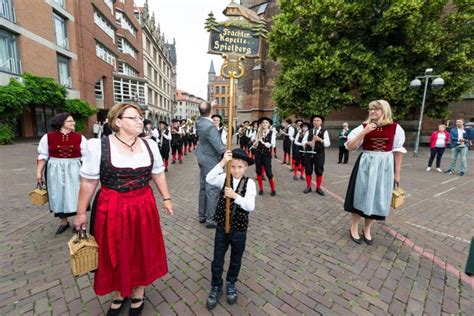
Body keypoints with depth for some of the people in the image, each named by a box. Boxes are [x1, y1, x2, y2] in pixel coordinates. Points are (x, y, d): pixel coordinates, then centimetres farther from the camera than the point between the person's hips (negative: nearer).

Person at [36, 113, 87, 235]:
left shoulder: (79, 137, -3)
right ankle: (63, 222, 28)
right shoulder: (48, 137, -3)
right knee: (59, 196, 11)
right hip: (56, 171, 1)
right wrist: (39, 172, 2)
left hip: (74, 170, -1)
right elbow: (43, 155, 3)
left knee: (75, 195, 5)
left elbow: (86, 156, 1)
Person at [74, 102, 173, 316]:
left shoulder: (149, 145, -1)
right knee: (115, 254, 16)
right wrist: (81, 212, 2)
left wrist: (166, 198, 8)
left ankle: (138, 293, 42)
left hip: (143, 208, 3)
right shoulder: (98, 146, -10)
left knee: (142, 251, 16)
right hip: (112, 209, -2)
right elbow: (88, 182, -4)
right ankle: (118, 294, 45)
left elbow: (158, 174, 7)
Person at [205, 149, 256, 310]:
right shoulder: (224, 178, -9)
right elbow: (209, 179, -30)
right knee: (217, 260, 16)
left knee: (236, 260, 21)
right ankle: (216, 287, 40)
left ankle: (231, 284, 47)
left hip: (239, 230, 0)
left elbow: (250, 206, -21)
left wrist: (235, 196, -34)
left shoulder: (249, 183, -12)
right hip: (222, 227, 1)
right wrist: (222, 162, -36)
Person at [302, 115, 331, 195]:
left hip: (319, 154, -2)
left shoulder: (324, 131, 2)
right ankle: (308, 187, 22)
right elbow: (303, 141, 6)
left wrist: (320, 139, -19)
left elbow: (328, 144, -5)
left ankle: (318, 188, 20)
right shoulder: (309, 131, 9)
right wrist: (308, 143, -15)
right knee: (308, 171, 7)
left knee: (319, 171, 6)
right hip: (308, 153, 2)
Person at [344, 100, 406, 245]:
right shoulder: (364, 127, -3)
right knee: (361, 195, 6)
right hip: (366, 166, -1)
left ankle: (367, 229, 30)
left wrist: (397, 173, 3)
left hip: (385, 167, 1)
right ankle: (354, 228, 24)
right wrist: (364, 132, -18)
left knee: (377, 199, 10)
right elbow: (350, 147, -9)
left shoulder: (395, 128, -1)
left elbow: (398, 151, 3)